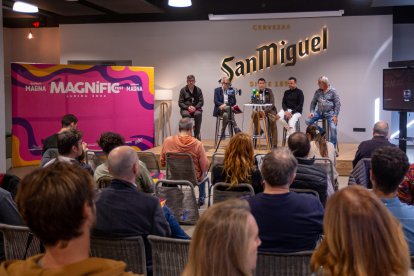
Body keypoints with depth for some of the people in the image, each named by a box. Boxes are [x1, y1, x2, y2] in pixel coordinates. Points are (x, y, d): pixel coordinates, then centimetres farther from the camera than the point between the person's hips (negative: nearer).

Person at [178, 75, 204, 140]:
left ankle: (197, 134, -23)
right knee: (186, 114, -36)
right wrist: (188, 107, -15)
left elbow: (201, 101, 3)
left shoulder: (198, 90, 8)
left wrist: (195, 107, -15)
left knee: (198, 114, -34)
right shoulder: (183, 90, 5)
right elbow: (180, 103, 2)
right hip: (185, 109, -1)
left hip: (196, 108, 1)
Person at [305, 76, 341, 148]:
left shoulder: (332, 91, -2)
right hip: (319, 112, 4)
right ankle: (321, 132, 3)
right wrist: (312, 112, -3)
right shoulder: (317, 92, 9)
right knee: (307, 121, -15)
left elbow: (338, 104, -5)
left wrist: (335, 115, -13)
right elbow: (313, 103, 14)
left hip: (330, 112, -4)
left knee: (333, 128, -22)